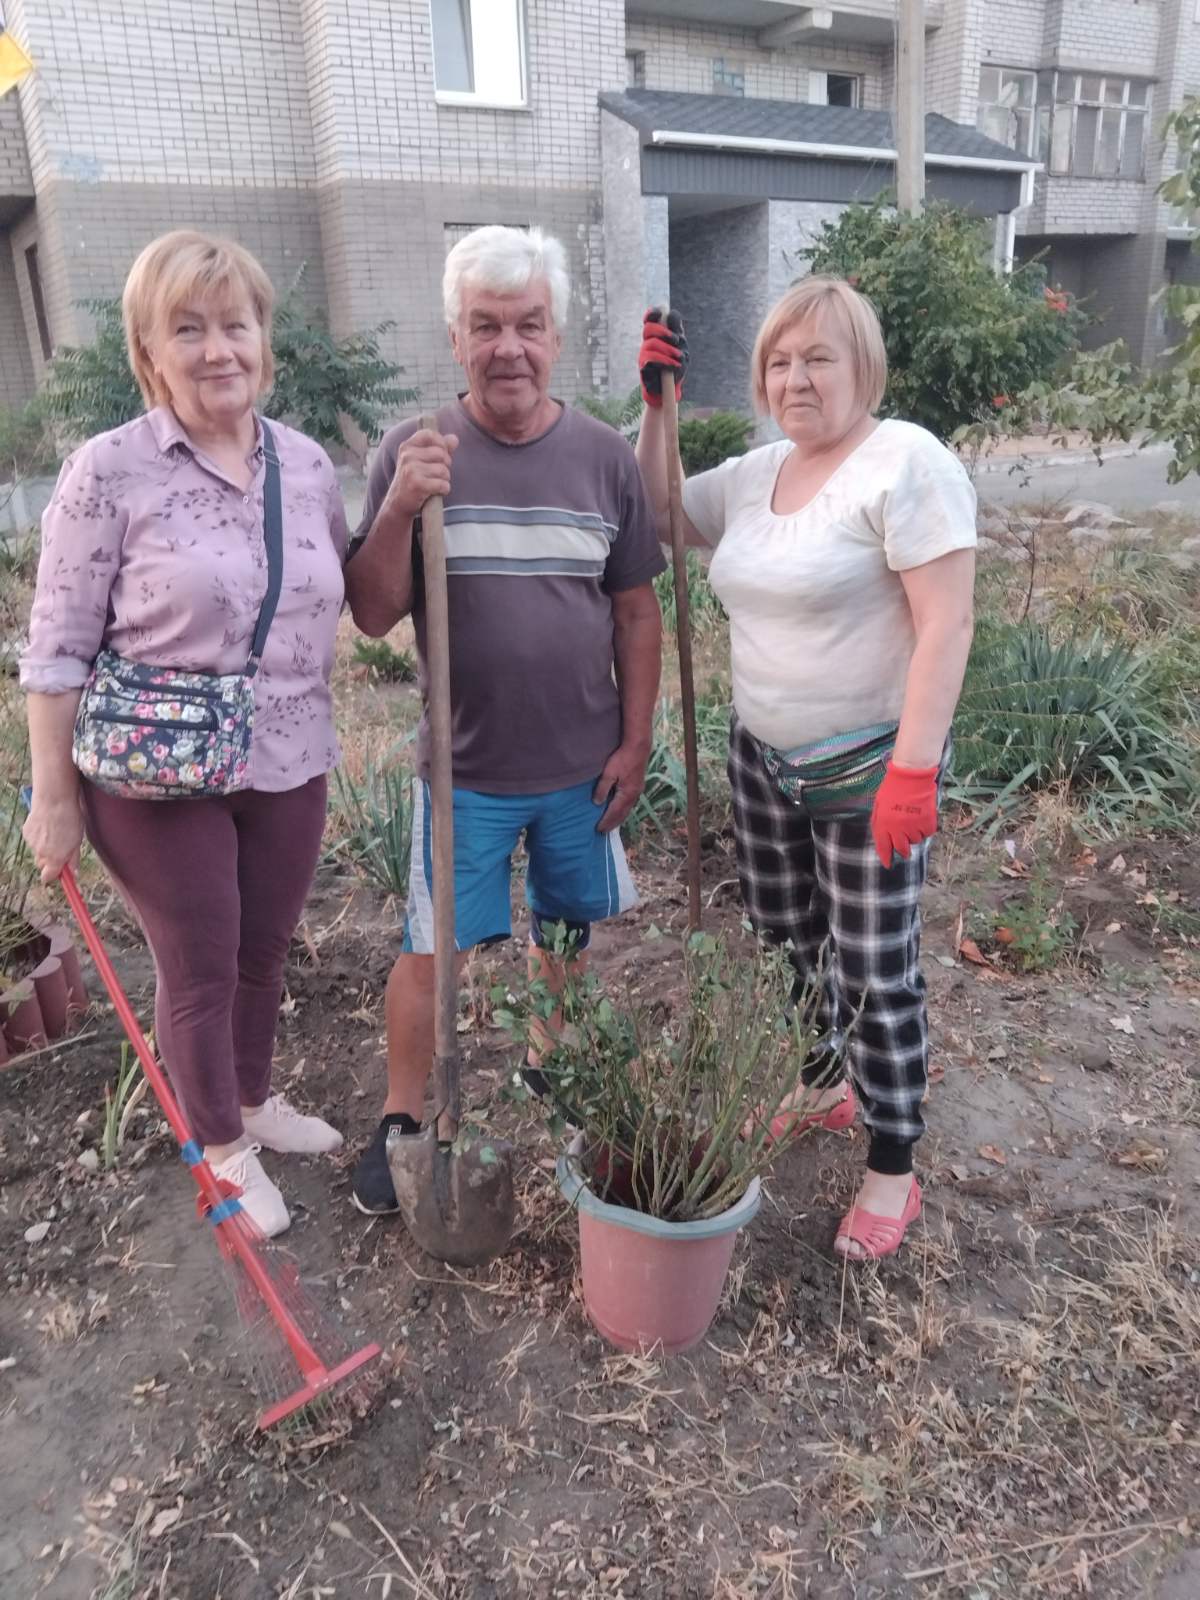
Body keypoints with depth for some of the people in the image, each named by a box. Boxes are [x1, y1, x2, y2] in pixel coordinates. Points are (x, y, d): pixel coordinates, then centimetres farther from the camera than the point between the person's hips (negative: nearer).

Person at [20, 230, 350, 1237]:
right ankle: (225, 1147, 34)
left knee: (265, 954, 20)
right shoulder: (108, 470, -12)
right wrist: (55, 797, -9)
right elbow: (58, 649, -10)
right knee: (199, 969, 10)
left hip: (289, 768, 5)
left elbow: (346, 597, 16)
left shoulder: (309, 463, 2)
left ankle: (254, 1099, 46)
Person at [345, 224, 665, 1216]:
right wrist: (399, 511, -24)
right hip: (463, 767, -1)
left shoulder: (604, 456, -3)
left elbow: (636, 611, 2)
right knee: (433, 947, 7)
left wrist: (634, 742, 0)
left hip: (583, 766, 2)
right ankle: (404, 1118, 27)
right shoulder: (414, 454, -6)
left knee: (567, 930, 18)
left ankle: (551, 1062, 43)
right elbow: (374, 615, -8)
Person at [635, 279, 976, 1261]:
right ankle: (824, 1087, 44)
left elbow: (945, 626, -20)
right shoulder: (756, 473, 8)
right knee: (786, 944, 19)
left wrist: (914, 768, -25)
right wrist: (657, 405, 4)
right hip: (764, 758, 7)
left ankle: (893, 1170, 20)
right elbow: (654, 515, 17)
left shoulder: (906, 463, -15)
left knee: (876, 974, 2)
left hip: (868, 767, -7)